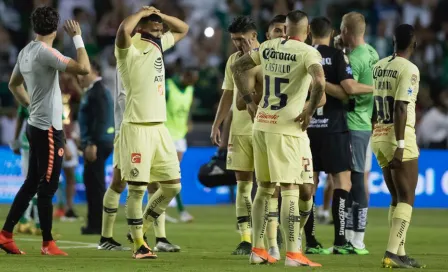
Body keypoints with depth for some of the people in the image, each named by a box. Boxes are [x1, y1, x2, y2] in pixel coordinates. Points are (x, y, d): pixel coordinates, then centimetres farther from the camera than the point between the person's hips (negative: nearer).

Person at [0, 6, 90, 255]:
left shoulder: (26, 52, 9)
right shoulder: (45, 52, -18)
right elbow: (84, 68, -25)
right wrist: (77, 37, -16)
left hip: (36, 125, 9)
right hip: (48, 128, -9)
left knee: (32, 183, 14)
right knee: (47, 186, -3)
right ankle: (48, 244, 2)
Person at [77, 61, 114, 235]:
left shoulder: (97, 92, -14)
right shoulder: (92, 91, 18)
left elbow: (100, 120, -21)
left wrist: (92, 144, -24)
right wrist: (86, 143, 21)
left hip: (97, 143, -10)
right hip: (94, 142, 10)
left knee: (95, 183, -8)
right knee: (92, 182, 13)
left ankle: (97, 225, -6)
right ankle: (95, 224, 17)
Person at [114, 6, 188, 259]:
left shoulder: (158, 45, 14)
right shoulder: (130, 50, -9)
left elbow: (183, 29, 28)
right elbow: (123, 30, -32)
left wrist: (161, 15, 11)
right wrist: (142, 12, -14)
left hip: (160, 128, 8)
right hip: (137, 128, -8)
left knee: (172, 185, 9)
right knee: (137, 188, -3)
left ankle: (142, 228, 23)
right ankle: (139, 244, 4)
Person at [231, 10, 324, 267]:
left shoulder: (267, 47, 9)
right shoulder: (308, 52, -10)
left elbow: (238, 67, 19)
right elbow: (319, 82, -27)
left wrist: (250, 101, 20)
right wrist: (309, 111, -13)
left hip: (262, 124, 6)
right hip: (287, 128, -6)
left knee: (265, 188, 15)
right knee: (290, 190, -4)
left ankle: (258, 249, 19)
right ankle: (293, 254, -6)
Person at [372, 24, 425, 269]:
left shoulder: (378, 66, 10)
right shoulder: (409, 69, -11)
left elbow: (372, 104, 12)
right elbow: (400, 107, -19)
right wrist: (400, 145, -21)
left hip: (378, 138, 7)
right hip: (398, 140, -7)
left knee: (397, 198, 15)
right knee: (406, 199, -4)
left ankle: (399, 252, 12)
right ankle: (393, 253, -15)